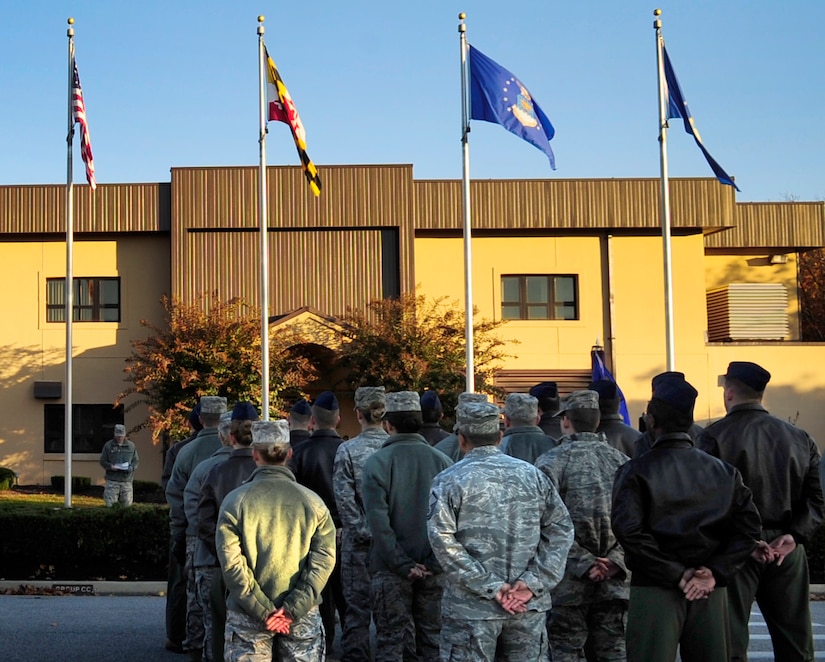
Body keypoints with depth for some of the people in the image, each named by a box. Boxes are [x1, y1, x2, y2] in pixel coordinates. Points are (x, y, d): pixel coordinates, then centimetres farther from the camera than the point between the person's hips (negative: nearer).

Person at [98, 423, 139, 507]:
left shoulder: (131, 446, 9)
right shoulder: (108, 445, 5)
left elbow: (136, 461, 13)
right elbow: (102, 461, 7)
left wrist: (131, 467, -8)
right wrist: (110, 466, -13)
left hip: (126, 479, 2)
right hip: (112, 479, -2)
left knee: (127, 505, 4)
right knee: (110, 504, -7)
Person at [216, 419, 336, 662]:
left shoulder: (235, 500, -5)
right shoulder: (312, 501, -1)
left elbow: (230, 561, -11)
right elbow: (323, 559, -8)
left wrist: (263, 610, -10)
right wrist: (292, 609, -12)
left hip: (248, 617, -1)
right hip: (302, 617, 1)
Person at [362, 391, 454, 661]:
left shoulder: (377, 462, -8)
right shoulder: (442, 461, -1)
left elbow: (378, 520, -14)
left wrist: (402, 564, -11)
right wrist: (435, 561, -2)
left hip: (391, 568, -2)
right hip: (434, 568, 2)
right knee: (432, 638, 12)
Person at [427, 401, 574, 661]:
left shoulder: (449, 481, -5)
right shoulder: (532, 474, 6)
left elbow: (442, 539, -15)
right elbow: (561, 528, 1)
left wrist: (490, 586, -14)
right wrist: (533, 582, -5)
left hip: (472, 608, -3)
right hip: (529, 608, 3)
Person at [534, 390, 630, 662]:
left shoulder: (552, 460, -4)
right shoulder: (622, 460, 9)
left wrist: (582, 562, -9)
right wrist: (616, 559, -2)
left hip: (569, 581, -4)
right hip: (614, 582, 4)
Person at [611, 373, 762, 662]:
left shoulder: (635, 471, -4)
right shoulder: (725, 472, 7)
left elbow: (628, 530, -15)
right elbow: (748, 527, 0)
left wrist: (675, 574, -11)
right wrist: (715, 572, -5)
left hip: (654, 590, -3)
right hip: (712, 592, 4)